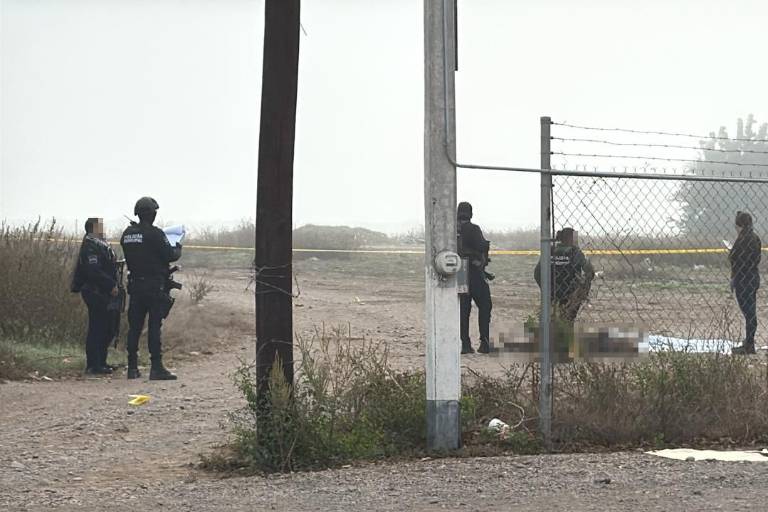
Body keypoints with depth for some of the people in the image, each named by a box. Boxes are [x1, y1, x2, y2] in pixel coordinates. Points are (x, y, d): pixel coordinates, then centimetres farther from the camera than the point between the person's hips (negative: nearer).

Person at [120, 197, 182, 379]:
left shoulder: (127, 234, 8)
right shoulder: (155, 234, -13)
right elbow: (169, 255, -13)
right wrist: (178, 250, 10)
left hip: (135, 285, 6)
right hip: (154, 287, -6)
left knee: (134, 326, 9)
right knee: (154, 326, -5)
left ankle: (132, 367, 11)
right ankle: (156, 368, -7)